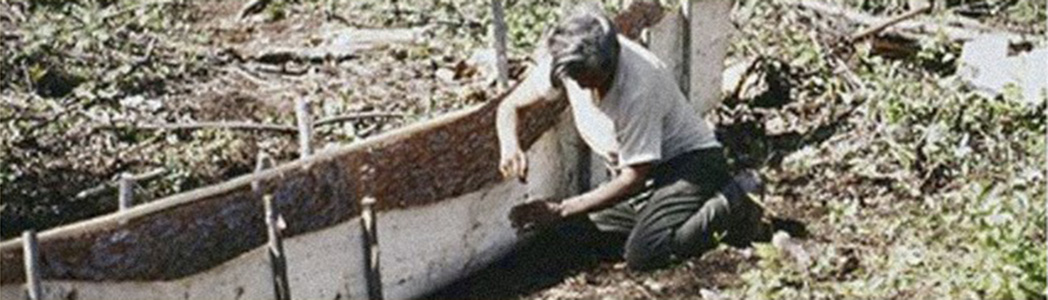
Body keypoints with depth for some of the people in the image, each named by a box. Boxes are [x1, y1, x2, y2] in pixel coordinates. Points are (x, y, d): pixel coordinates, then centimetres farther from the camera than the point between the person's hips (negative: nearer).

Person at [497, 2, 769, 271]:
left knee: (643, 254, -24)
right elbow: (510, 106, -3)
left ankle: (729, 211, -5)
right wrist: (510, 147, -26)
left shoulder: (638, 87, -33)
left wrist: (560, 210, -29)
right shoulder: (567, 63, -15)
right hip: (650, 172, 9)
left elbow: (633, 179, -27)